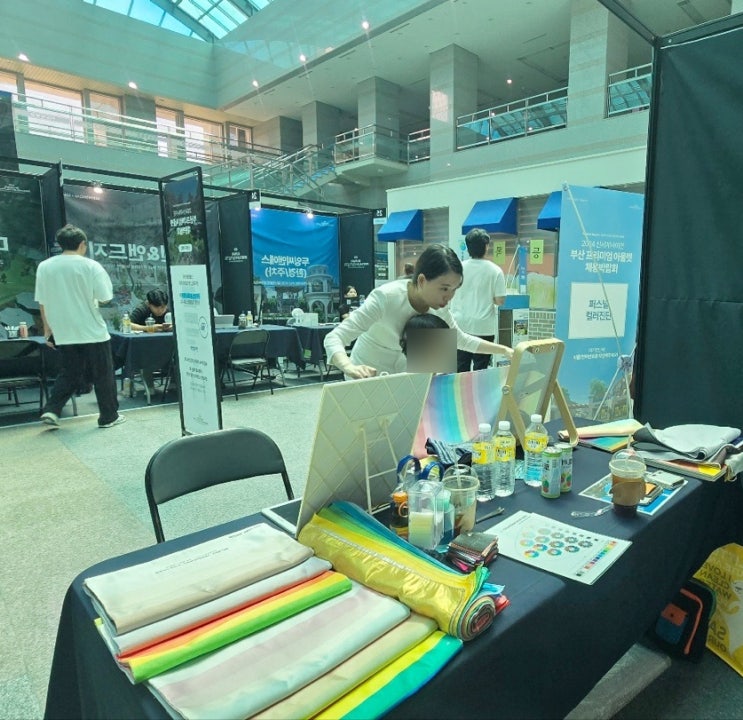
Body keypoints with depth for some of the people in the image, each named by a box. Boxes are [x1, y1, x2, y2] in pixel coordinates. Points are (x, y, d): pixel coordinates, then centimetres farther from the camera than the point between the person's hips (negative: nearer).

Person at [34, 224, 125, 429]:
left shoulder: (44, 267, 3)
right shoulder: (91, 266, -9)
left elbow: (42, 302, 6)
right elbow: (105, 299, -11)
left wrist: (48, 329, 14)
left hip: (63, 333, 4)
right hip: (93, 331, -4)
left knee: (68, 375, 18)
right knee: (102, 375, 6)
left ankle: (51, 410, 7)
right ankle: (109, 416, 13)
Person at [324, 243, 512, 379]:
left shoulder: (438, 307, -12)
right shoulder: (385, 298, -32)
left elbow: (463, 340, 6)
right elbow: (334, 338, -35)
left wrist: (505, 350, -3)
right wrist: (350, 368, -55)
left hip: (400, 377, 5)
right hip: (369, 378, -5)